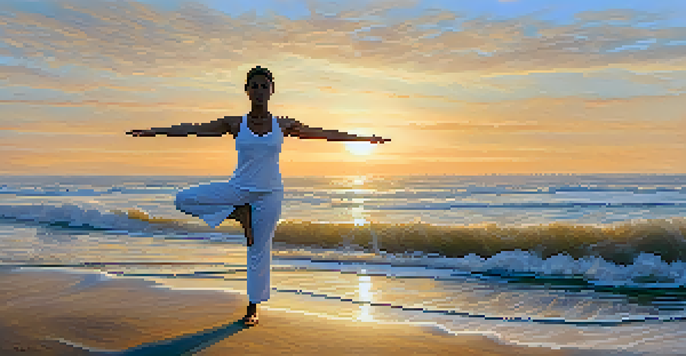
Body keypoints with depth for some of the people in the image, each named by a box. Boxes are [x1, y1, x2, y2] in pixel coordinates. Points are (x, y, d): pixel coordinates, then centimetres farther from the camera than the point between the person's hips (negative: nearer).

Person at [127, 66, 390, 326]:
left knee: (260, 251, 2)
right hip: (237, 189, 1)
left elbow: (325, 134, 4)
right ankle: (240, 214, 0)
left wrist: (365, 138, 4)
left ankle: (253, 308, 21)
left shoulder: (283, 126, 1)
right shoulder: (235, 124, 1)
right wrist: (153, 131, -3)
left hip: (269, 193, -1)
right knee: (184, 199, -12)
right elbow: (193, 129, 1)